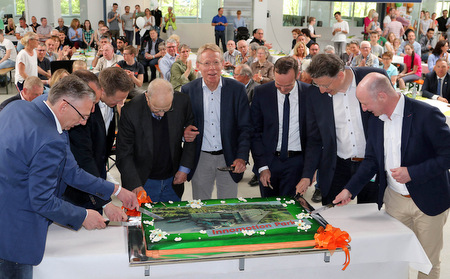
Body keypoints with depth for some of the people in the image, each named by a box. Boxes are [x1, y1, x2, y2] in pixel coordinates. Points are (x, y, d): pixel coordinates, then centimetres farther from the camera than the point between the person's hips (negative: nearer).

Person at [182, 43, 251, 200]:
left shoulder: (237, 89, -3)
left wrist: (242, 158, -14)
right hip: (200, 159, 1)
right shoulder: (188, 90, -1)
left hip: (229, 158, 0)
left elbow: (245, 128, -3)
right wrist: (185, 132, -17)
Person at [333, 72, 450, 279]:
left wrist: (412, 173, -23)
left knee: (429, 261, 11)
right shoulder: (375, 122, 1)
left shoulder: (426, 114, -19)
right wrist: (349, 190, -1)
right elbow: (371, 161, 9)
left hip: (428, 200, -5)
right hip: (394, 199, 5)